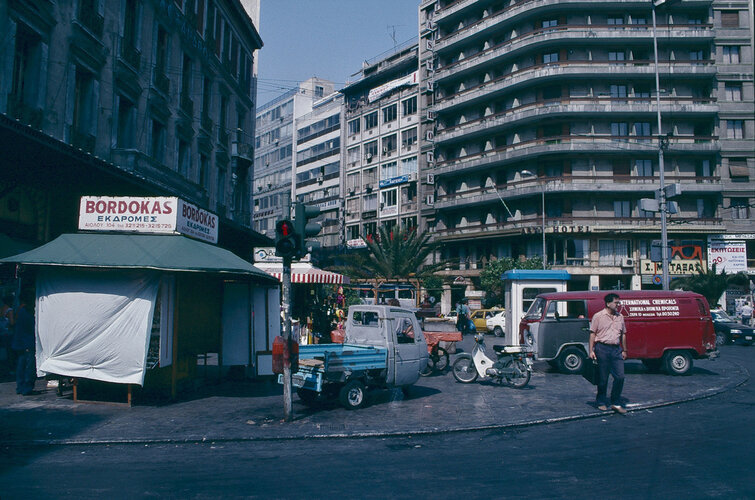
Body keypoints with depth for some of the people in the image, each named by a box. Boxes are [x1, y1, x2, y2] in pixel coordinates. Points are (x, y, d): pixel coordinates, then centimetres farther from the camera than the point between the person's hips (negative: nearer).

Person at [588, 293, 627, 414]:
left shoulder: (620, 317, 13)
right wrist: (591, 351, -8)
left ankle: (616, 404, 9)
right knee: (603, 378, 3)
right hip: (602, 348, -4)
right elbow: (592, 334, -3)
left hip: (616, 349, 4)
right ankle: (601, 403, 17)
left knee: (620, 377, -3)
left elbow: (623, 334, 20)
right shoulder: (598, 316, -2)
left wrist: (624, 350, 17)